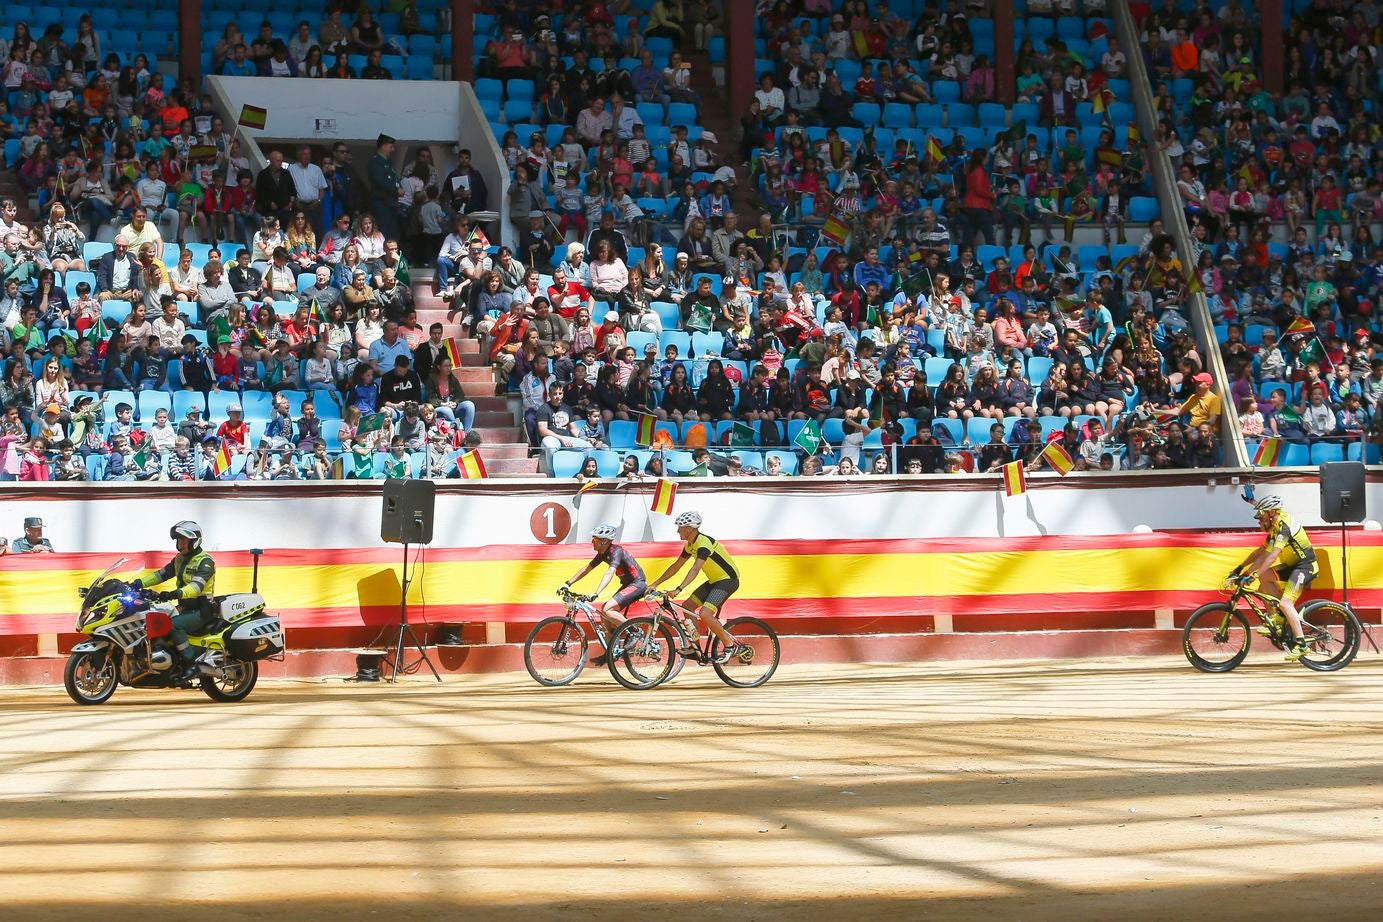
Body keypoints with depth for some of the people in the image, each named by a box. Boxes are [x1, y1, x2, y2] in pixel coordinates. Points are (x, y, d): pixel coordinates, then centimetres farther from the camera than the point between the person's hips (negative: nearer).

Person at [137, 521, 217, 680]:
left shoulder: (205, 561, -14)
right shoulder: (180, 559, 14)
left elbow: (197, 585, -29)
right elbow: (162, 574, 12)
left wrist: (177, 593, -46)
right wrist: (140, 583, -3)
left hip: (201, 611, -9)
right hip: (184, 607, 9)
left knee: (173, 624, -31)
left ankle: (191, 664, -25)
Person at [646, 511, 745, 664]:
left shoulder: (704, 543, -25)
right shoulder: (690, 545, 5)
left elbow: (695, 569, -37)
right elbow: (676, 566, 12)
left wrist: (678, 589, -47)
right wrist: (655, 584, 7)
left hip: (728, 580, -10)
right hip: (715, 580, 10)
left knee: (705, 613, -24)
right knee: (687, 606, 4)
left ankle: (731, 646, -10)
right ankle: (694, 647, 11)